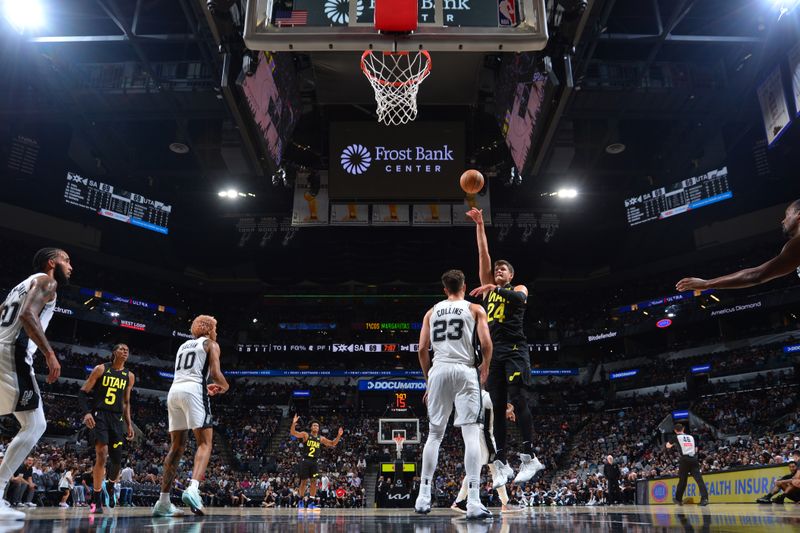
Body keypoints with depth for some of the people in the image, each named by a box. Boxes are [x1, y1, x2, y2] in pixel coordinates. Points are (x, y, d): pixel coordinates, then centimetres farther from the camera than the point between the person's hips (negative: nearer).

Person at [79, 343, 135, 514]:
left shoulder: (129, 376, 11)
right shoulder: (101, 369, -1)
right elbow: (83, 392, -3)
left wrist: (129, 424, 12)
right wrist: (86, 413, -17)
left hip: (117, 418, 4)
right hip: (99, 415, -4)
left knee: (117, 460, 3)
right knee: (102, 454, -20)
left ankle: (110, 487, 34)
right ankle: (97, 500, -13)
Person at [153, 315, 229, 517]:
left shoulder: (183, 345, 29)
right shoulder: (211, 344, 10)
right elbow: (215, 372, -3)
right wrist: (224, 386, 17)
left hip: (174, 390, 6)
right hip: (193, 391, -6)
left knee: (177, 447, 11)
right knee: (205, 442, -6)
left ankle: (163, 502, 9)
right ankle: (193, 488, -29)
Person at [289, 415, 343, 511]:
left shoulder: (321, 439, 8)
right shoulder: (305, 435, -2)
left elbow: (333, 444, 14)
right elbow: (293, 433, -14)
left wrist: (338, 436, -2)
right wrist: (294, 423, -31)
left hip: (314, 462, 4)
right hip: (305, 461, -3)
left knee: (314, 481, -2)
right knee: (304, 481, 1)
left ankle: (311, 503, 4)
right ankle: (301, 501, 17)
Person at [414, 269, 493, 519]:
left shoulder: (432, 312, 16)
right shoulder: (475, 309, 7)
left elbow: (422, 349, 10)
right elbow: (486, 344, -6)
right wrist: (485, 367, 12)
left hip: (438, 371, 3)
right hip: (464, 371, -3)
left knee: (434, 434, 14)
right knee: (472, 434, -4)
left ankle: (423, 498, 17)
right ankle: (473, 503, -10)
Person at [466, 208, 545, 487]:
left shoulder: (519, 289, 11)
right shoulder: (489, 288, 22)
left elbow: (519, 298, -16)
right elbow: (483, 254, 16)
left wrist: (495, 288, -27)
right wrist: (479, 224, 11)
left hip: (514, 350, -5)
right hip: (492, 351, 5)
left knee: (519, 401, -13)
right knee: (495, 407, 1)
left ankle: (529, 456, -9)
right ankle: (502, 463, 4)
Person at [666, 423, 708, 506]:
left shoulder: (676, 437, 6)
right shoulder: (691, 437, 18)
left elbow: (668, 446, 16)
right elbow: (696, 449, 23)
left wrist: (673, 443, 34)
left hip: (685, 459, -2)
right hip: (693, 459, 2)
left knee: (682, 480, 10)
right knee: (699, 479, -5)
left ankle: (678, 499, 21)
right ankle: (704, 498, -21)